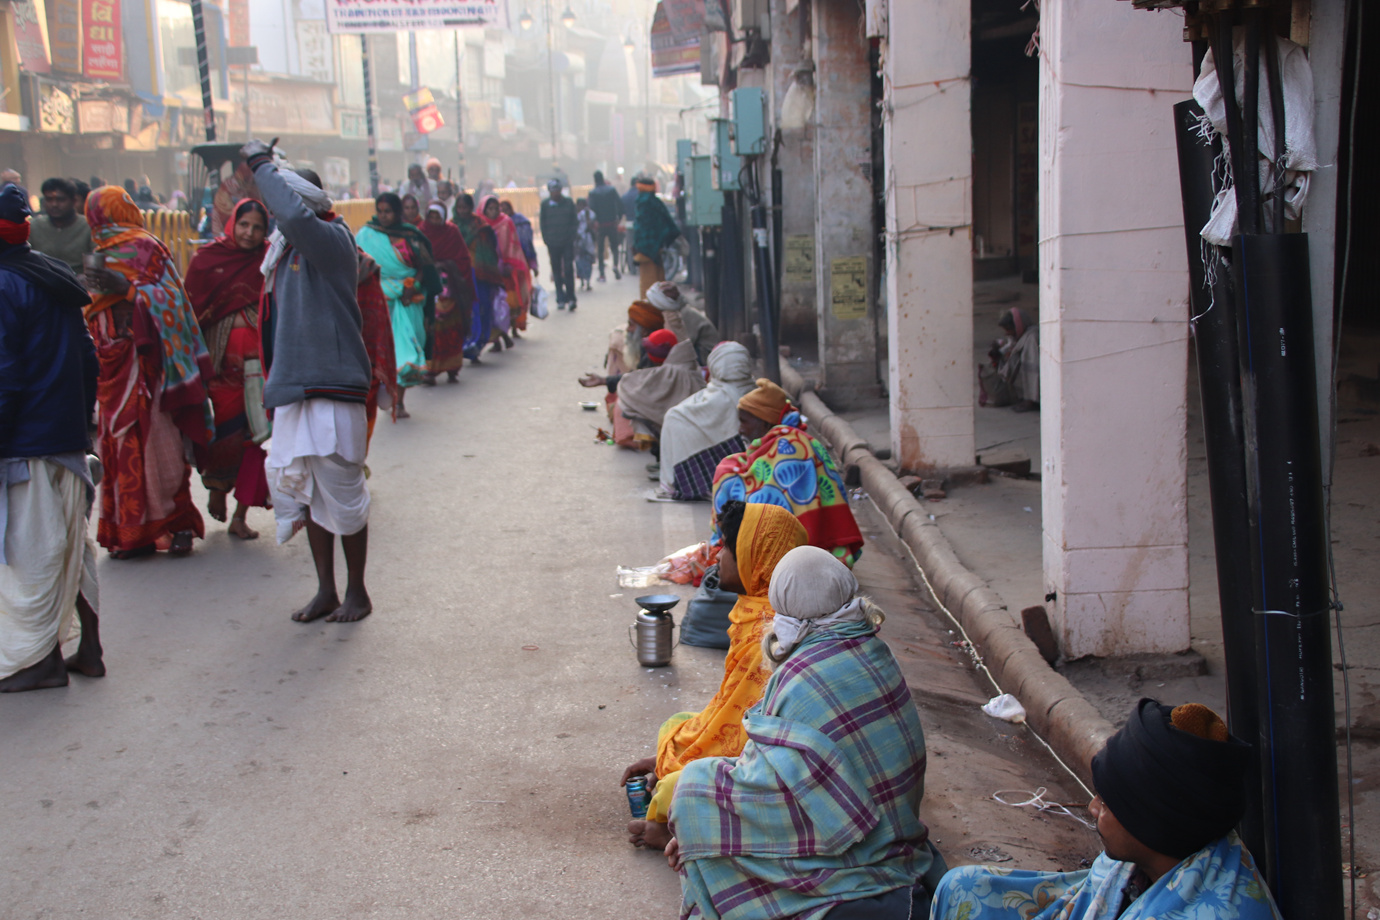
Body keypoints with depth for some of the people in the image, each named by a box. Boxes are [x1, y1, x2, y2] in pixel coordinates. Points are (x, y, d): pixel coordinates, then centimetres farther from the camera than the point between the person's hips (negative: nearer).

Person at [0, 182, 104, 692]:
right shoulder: (59, 278, 11)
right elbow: (87, 359, 15)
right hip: (68, 436, 8)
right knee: (72, 544, 15)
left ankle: (41, 659, 7)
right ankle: (88, 649, 20)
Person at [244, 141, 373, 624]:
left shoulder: (331, 241, -13)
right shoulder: (287, 249, 14)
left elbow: (295, 214, -33)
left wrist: (261, 163, -21)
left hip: (332, 386, -9)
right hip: (294, 387, 9)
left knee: (341, 490, 1)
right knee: (305, 490, 13)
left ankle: (356, 592, 15)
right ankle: (326, 591, 24)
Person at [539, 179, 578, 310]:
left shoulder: (569, 203, 3)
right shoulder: (545, 205, 3)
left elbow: (574, 221, 6)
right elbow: (543, 224, 7)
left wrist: (572, 238, -2)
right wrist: (547, 241, 0)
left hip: (567, 243, -1)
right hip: (553, 243, 1)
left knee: (568, 269, -6)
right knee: (556, 272, 5)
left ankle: (570, 298, 0)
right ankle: (561, 299, 12)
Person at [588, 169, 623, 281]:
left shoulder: (592, 192, -7)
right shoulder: (612, 189, -1)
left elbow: (591, 208, -13)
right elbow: (619, 205, -3)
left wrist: (592, 222, -2)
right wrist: (619, 218, 9)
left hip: (599, 225, -1)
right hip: (612, 223, 1)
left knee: (600, 249, 7)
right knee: (614, 246, 13)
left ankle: (602, 274, 3)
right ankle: (615, 265, -14)